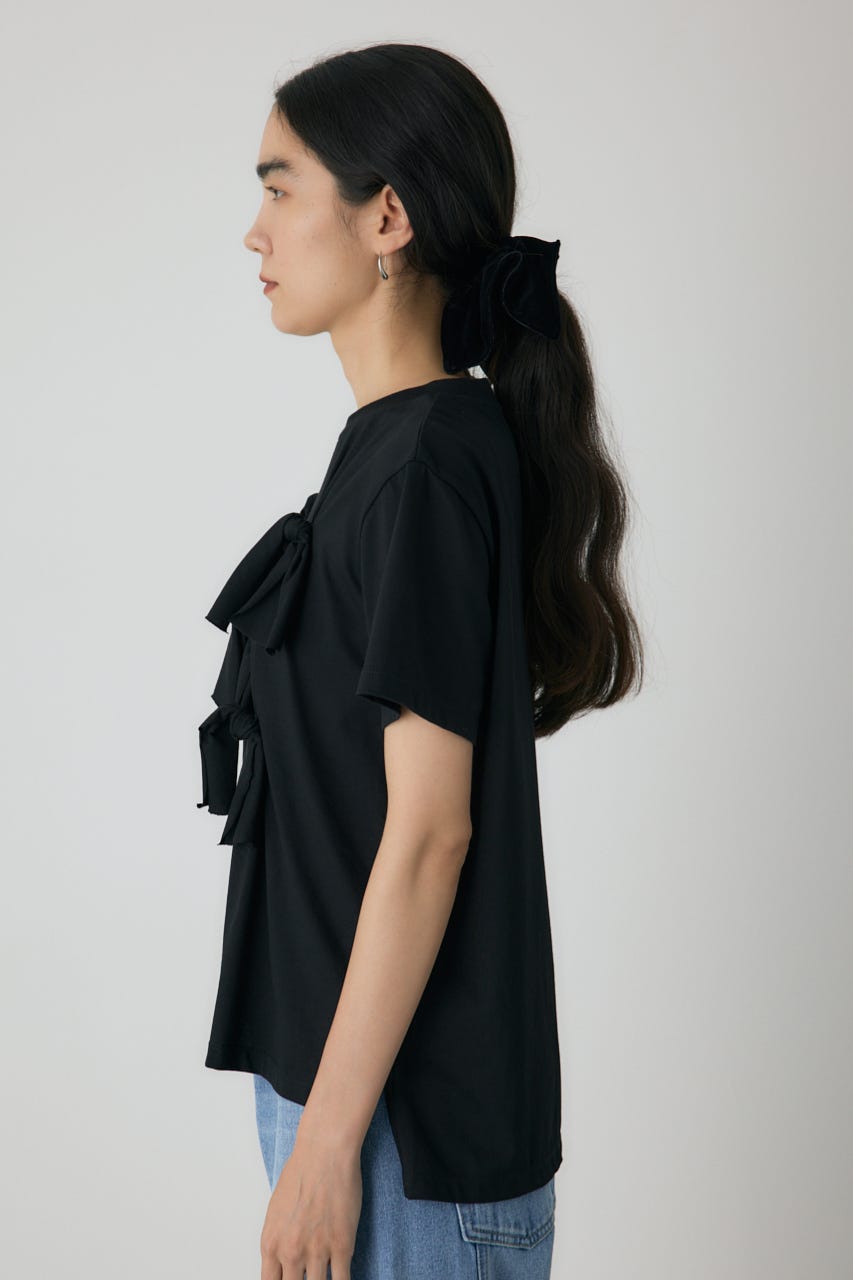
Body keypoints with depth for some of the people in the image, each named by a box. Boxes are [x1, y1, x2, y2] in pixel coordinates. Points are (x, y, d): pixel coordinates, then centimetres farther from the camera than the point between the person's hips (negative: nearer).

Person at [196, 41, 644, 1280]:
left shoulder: (427, 465, -19)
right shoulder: (390, 446, 9)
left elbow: (429, 829, -21)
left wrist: (326, 1140, -17)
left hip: (411, 1124, -9)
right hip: (353, 1068, 9)